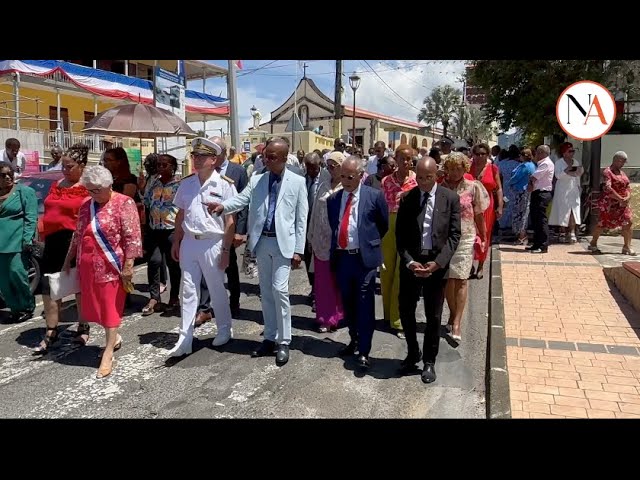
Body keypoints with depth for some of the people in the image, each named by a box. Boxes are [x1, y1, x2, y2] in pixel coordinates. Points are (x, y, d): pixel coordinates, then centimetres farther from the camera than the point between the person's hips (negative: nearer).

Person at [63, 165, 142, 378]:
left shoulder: (124, 203, -10)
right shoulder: (86, 206, 11)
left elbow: (132, 237, -14)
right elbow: (77, 235, 20)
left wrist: (128, 266, -18)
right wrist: (68, 260, 20)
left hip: (111, 267, -6)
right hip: (88, 267, 7)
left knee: (111, 307, 1)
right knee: (94, 305, 13)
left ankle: (108, 354, 9)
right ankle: (114, 337, 34)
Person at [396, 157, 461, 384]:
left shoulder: (450, 198, -3)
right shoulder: (407, 199, 0)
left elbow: (454, 235, -4)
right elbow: (400, 235, 0)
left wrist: (438, 262, -14)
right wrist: (409, 261, -12)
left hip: (437, 264, -1)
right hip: (411, 263, 2)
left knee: (433, 316, 9)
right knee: (406, 311, 10)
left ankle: (429, 361, 27)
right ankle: (412, 353, 33)